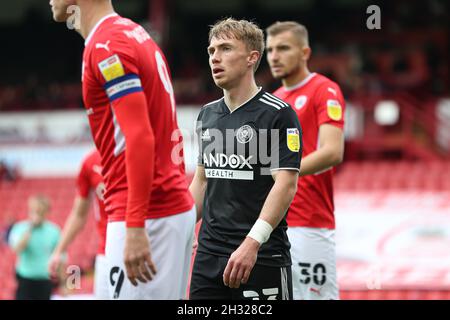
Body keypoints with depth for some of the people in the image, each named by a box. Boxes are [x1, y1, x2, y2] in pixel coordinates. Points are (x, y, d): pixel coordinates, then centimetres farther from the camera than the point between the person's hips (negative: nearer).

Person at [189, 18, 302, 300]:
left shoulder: (278, 114, -9)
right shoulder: (207, 115, 13)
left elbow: (286, 185, -16)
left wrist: (251, 243, -26)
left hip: (262, 258, -6)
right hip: (209, 255, 7)